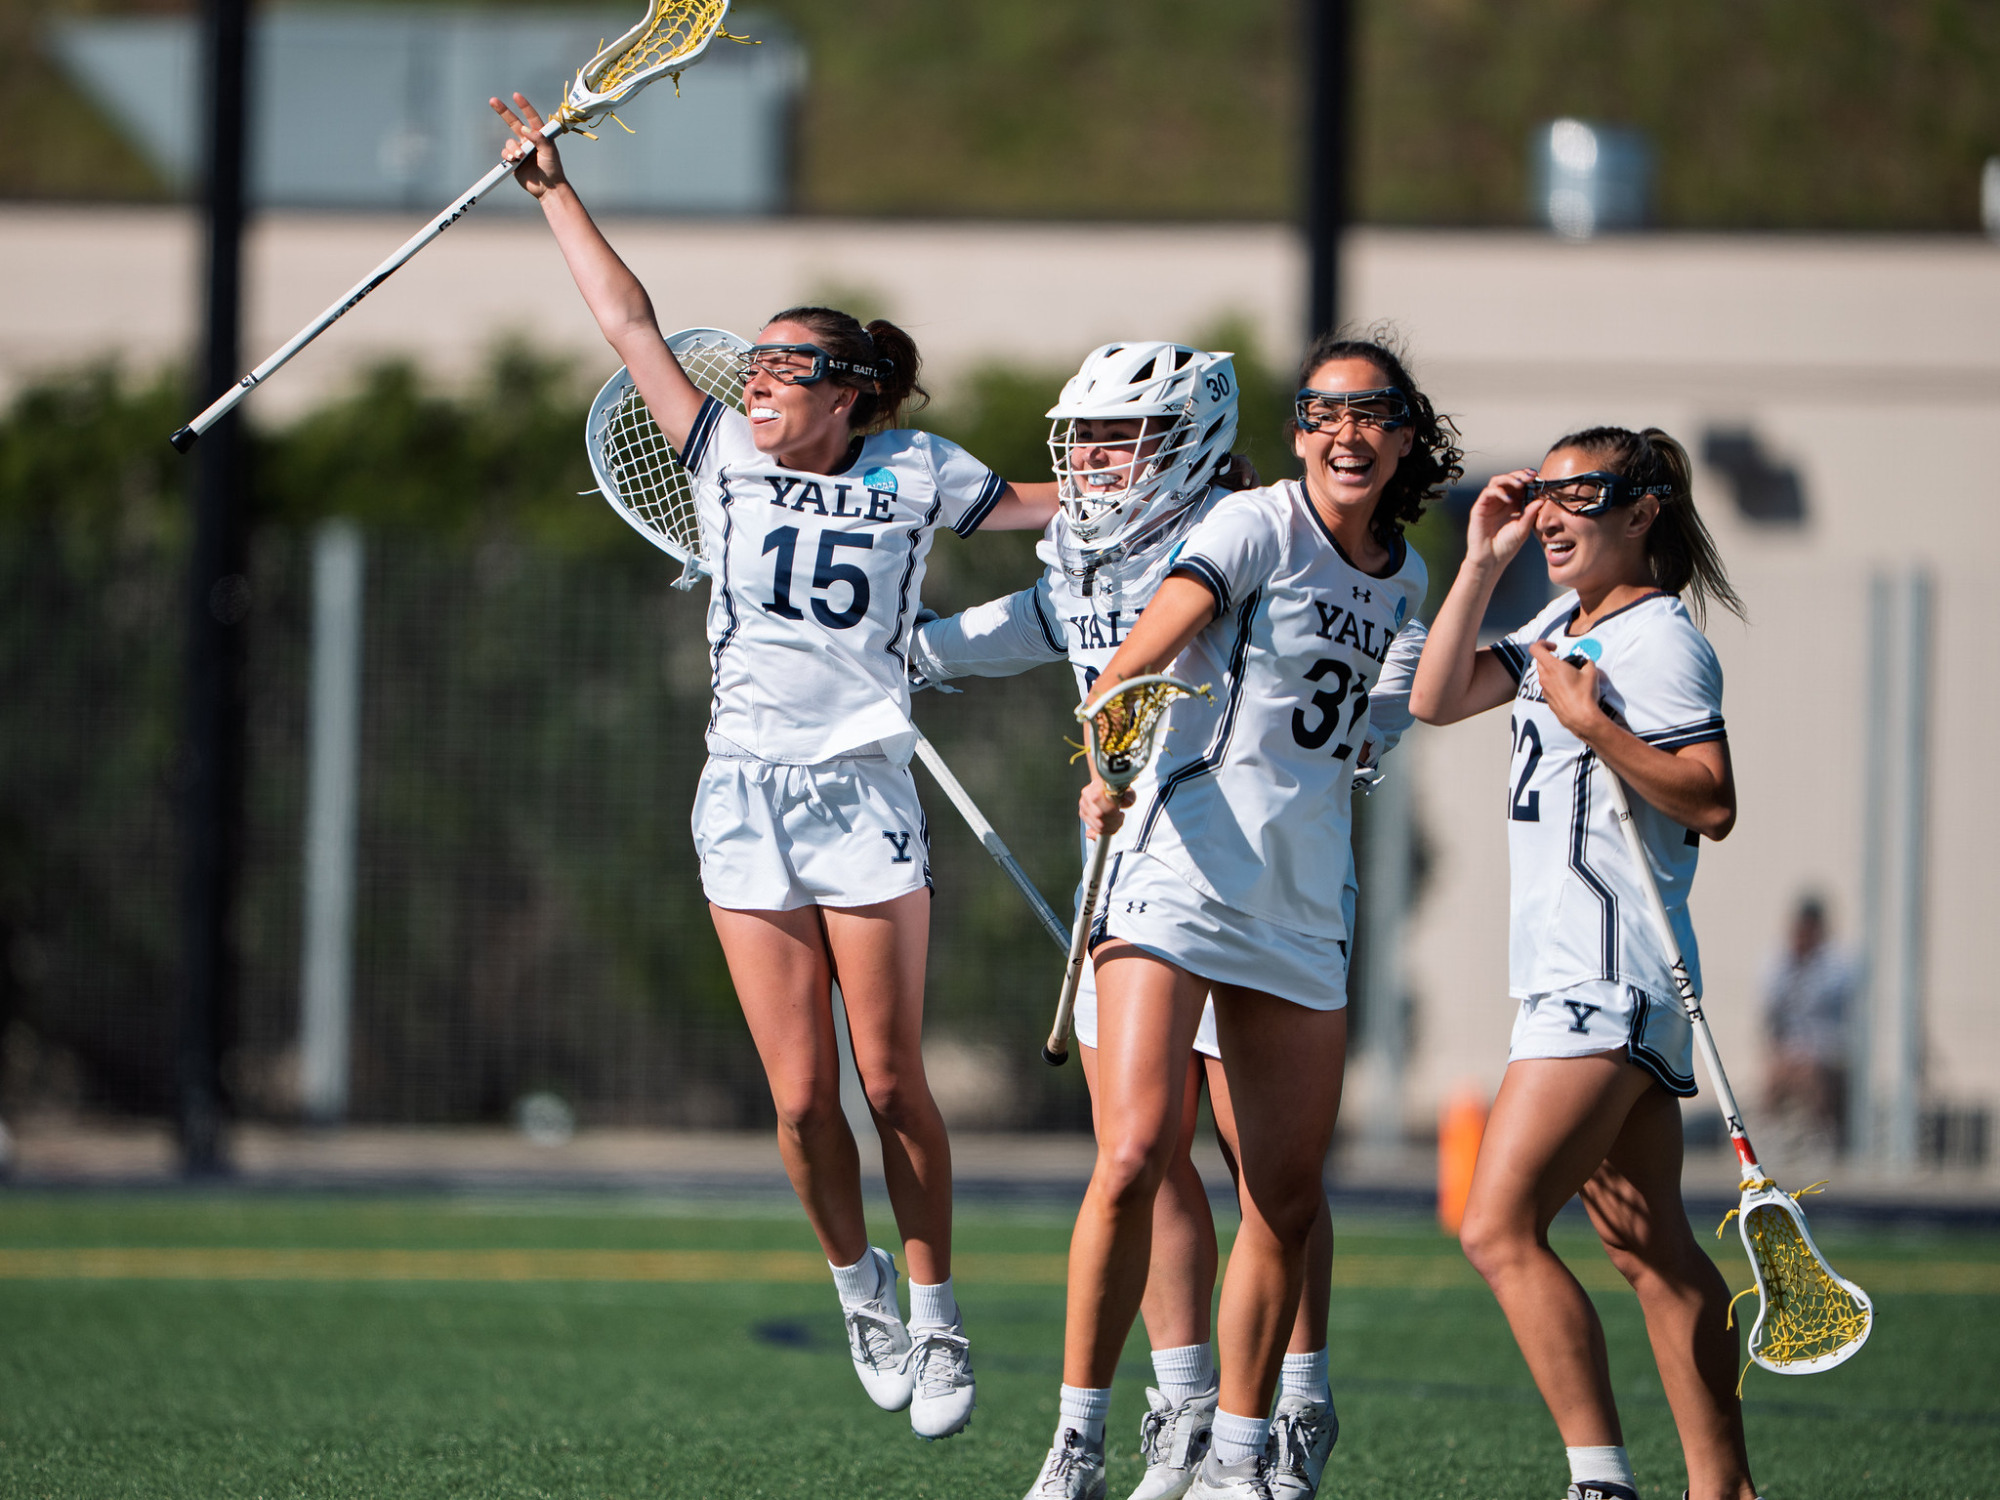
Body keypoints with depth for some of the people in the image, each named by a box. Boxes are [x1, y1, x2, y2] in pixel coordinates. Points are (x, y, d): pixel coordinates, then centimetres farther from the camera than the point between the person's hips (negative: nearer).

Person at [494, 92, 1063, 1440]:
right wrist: (555, 189, 14)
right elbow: (632, 321, 12)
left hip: (865, 794, -2)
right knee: (802, 1098, -2)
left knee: (893, 1082, -4)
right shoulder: (728, 459, 8)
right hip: (747, 796, 2)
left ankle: (935, 1312, 7)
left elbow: (1041, 504, 19)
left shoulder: (912, 472, 5)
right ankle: (859, 1286, 18)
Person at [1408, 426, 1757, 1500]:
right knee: (1649, 1250, 10)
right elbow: (1435, 699, 14)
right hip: (1572, 977, 10)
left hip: (1606, 985, -10)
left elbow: (1712, 805, -17)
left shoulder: (1659, 638, -11)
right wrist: (1481, 564, 9)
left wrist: (1593, 724, -24)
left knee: (1497, 1228, -16)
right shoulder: (1560, 629, 17)